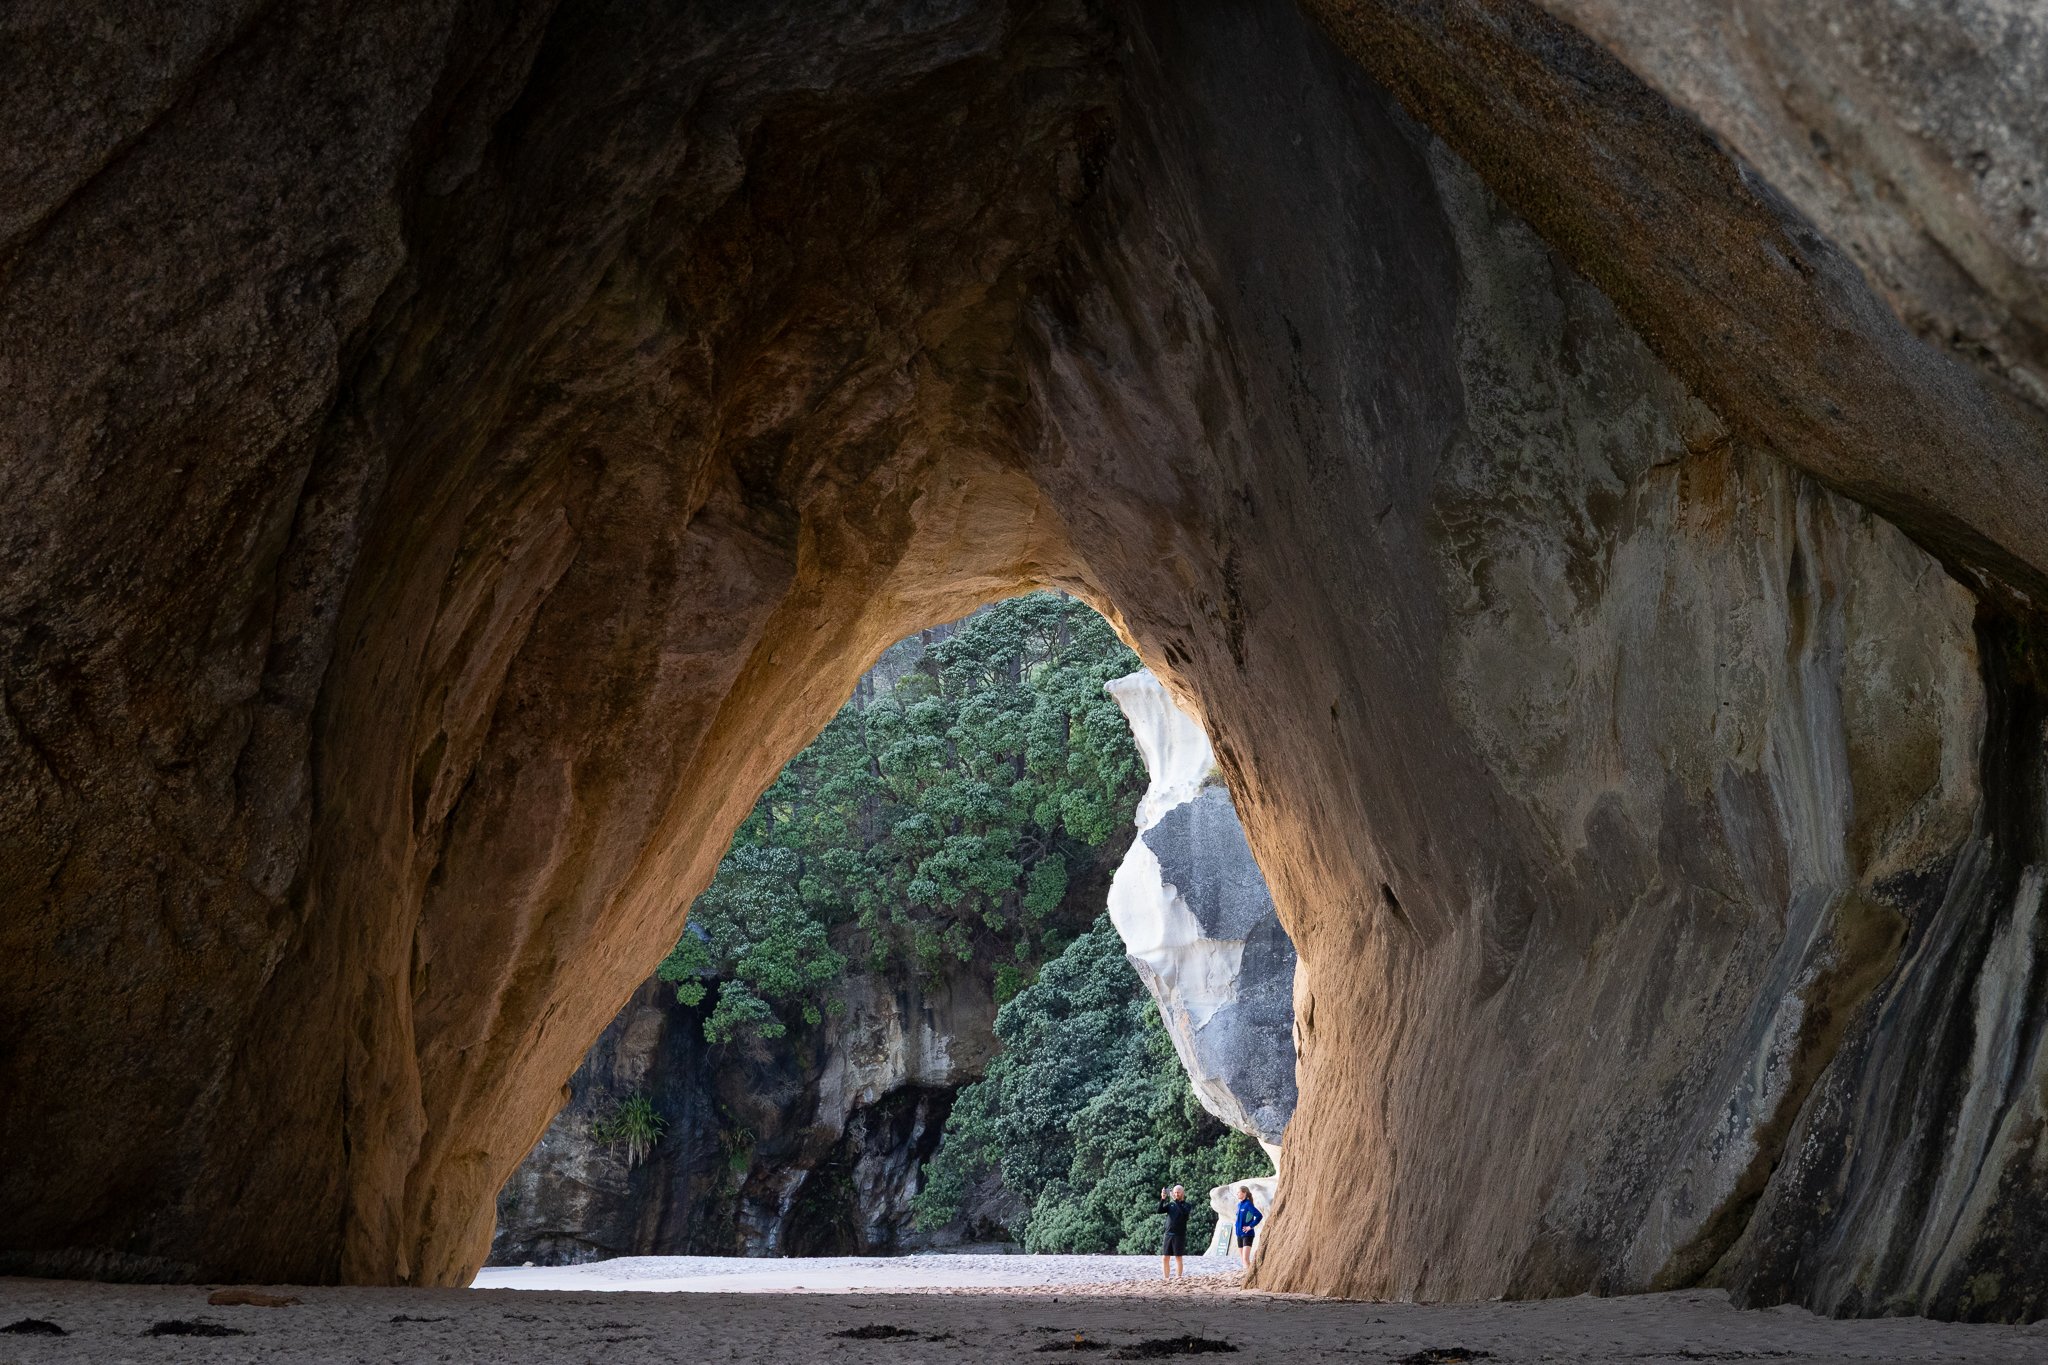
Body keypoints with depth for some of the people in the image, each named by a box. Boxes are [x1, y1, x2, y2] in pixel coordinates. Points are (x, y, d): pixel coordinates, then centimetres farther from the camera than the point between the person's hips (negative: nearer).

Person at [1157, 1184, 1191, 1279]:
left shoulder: (1186, 1205, 3)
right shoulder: (1170, 1204, 14)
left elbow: (1184, 1212, -18)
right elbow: (1159, 1210, 0)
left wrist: (1176, 1200, -21)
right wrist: (1162, 1199, -13)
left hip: (1179, 1235, -4)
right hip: (1168, 1234, 4)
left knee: (1179, 1258, -1)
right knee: (1165, 1258, 0)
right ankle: (1166, 1279, 6)